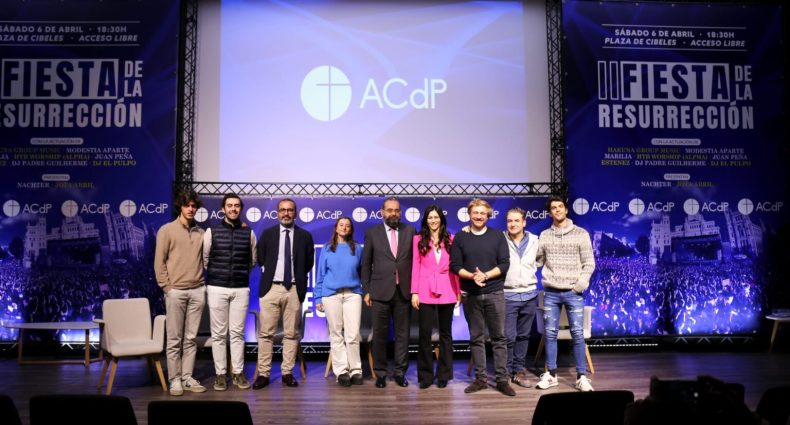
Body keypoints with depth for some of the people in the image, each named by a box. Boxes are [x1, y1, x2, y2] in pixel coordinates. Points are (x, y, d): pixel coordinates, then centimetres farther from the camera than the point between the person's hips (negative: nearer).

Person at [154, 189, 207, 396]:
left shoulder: (201, 233, 11)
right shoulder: (167, 230, 1)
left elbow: (205, 259, 12)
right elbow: (159, 262, -1)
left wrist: (203, 283, 2)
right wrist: (166, 287, -6)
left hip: (197, 291, 3)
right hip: (176, 291, -3)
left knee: (191, 339, 7)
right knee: (174, 339, 1)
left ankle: (188, 378, 14)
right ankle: (175, 380, 9)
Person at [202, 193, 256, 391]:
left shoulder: (249, 233, 4)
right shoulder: (212, 232, 0)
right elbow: (204, 259, 5)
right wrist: (214, 277, 10)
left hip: (241, 289, 1)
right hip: (217, 288, -1)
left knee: (237, 333, 5)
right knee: (218, 334, 4)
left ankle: (238, 373, 12)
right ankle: (220, 374, 12)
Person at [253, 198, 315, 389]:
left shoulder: (305, 236, 6)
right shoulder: (267, 234, 8)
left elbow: (308, 263, 11)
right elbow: (260, 259, 14)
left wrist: (297, 277, 6)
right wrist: (270, 272, 8)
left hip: (294, 289, 0)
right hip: (271, 288, 0)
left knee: (291, 334, 4)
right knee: (266, 333, 0)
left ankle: (287, 373, 12)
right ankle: (263, 374, 6)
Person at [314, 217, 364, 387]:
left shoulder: (357, 248, 9)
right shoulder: (327, 249, 9)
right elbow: (320, 274, 9)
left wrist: (365, 293, 4)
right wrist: (318, 298, 4)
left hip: (353, 294, 0)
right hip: (331, 295, 0)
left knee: (353, 334, -5)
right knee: (336, 335, 3)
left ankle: (355, 370, 6)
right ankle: (341, 371, 10)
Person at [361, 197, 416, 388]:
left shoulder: (410, 231, 6)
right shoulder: (372, 233, 5)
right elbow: (366, 264, 6)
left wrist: (415, 288, 1)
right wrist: (366, 290, 2)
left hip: (404, 291, 1)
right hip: (380, 292, -1)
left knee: (403, 334, 6)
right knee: (380, 334, 4)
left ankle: (400, 372, 17)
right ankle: (380, 373, 15)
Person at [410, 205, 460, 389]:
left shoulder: (450, 239, 5)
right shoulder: (418, 239, 3)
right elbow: (415, 267, 1)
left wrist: (459, 291, 1)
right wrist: (414, 292, -4)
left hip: (446, 291, 1)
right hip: (426, 292, -1)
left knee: (445, 333, 9)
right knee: (425, 333, -1)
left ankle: (444, 374, 19)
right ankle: (425, 375, 11)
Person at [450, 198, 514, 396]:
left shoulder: (497, 236, 3)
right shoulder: (460, 238, 4)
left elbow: (504, 264, -2)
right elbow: (455, 266, 0)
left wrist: (485, 275, -16)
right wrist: (472, 276, -16)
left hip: (495, 293, -1)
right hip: (470, 295, 1)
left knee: (499, 337, 2)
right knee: (476, 338, 7)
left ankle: (502, 379, 8)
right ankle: (480, 378, 15)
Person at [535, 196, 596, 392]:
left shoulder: (581, 234, 1)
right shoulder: (544, 235, 7)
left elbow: (589, 263, -1)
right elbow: (537, 261, 12)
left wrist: (580, 284, -12)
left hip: (573, 293, -2)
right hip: (551, 292, 2)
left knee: (577, 334, -1)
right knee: (550, 334, 5)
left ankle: (581, 377, 9)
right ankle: (551, 375, 16)